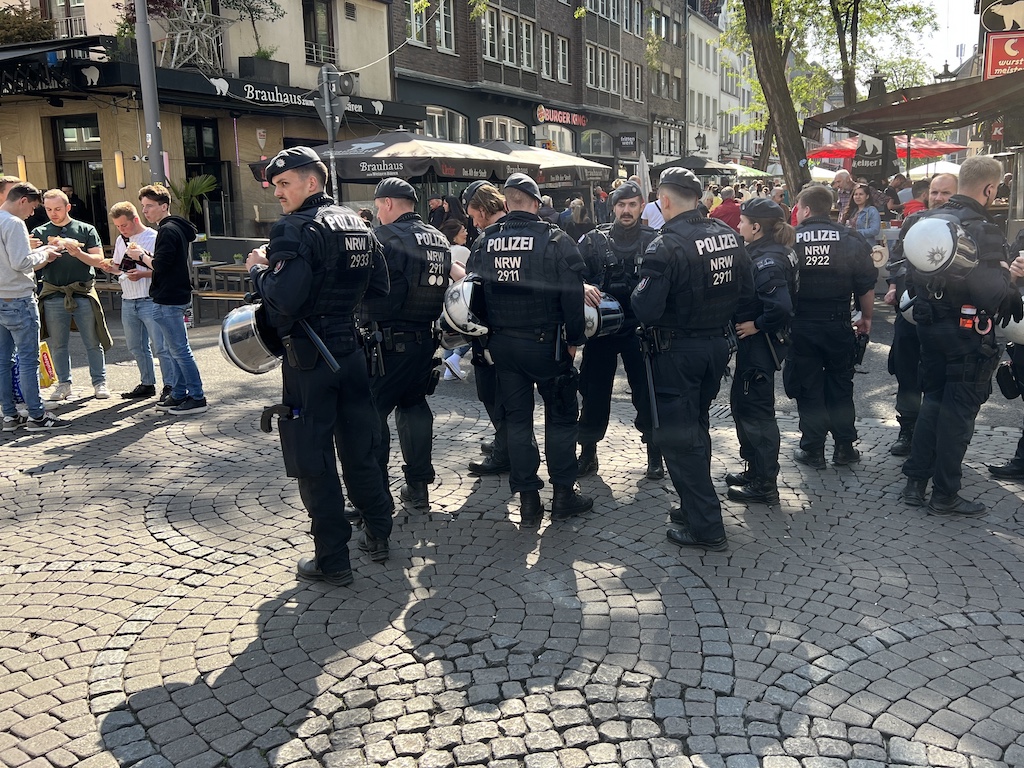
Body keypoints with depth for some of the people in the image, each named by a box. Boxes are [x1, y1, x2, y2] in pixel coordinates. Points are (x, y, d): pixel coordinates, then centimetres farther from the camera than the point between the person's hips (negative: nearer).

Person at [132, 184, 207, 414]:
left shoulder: (167, 230, -14)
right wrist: (145, 256, 6)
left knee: (179, 349, -7)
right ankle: (178, 394, 21)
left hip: (168, 299, -11)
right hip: (175, 296, 11)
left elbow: (161, 265, -22)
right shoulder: (176, 227, 17)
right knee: (172, 349, 15)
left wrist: (141, 256, -5)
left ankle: (197, 398, -5)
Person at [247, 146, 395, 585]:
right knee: (359, 448, 18)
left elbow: (284, 299, -25)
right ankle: (377, 536, 29)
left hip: (310, 360, -7)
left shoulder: (297, 230, -15)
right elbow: (379, 289, 12)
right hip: (352, 350, 7)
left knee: (314, 461, 3)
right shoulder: (359, 225, 10)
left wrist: (257, 269, -7)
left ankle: (332, 561, 9)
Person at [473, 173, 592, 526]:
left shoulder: (485, 242, 2)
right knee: (560, 416, 11)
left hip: (502, 344, 4)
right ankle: (564, 494, 16)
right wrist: (574, 340, -3)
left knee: (517, 419, 11)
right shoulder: (555, 240, -11)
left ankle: (528, 500, 16)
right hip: (545, 341, -4)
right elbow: (572, 294, -13)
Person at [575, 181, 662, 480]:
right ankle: (588, 452, 21)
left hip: (640, 329, -1)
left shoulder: (654, 241, 0)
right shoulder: (594, 240, 2)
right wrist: (583, 286, -28)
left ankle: (654, 452, 21)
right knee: (595, 390, 8)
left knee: (646, 391, 5)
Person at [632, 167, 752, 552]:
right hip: (717, 345, 8)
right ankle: (695, 506, 34)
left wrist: (639, 291, -3)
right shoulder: (729, 235, 2)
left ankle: (705, 526, 6)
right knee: (697, 426, 21)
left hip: (676, 351, -7)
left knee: (678, 437, 3)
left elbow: (645, 310, -24)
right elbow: (746, 292, 8)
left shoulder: (666, 246, -21)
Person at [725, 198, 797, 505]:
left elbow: (780, 306, -33)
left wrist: (757, 325, -19)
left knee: (755, 410, -1)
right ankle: (755, 469, 32)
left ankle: (765, 484, 10)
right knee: (741, 402, 20)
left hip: (759, 343, -10)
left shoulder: (766, 261, -22)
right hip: (755, 344, 10)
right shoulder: (762, 252, 8)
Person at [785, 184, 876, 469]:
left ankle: (813, 449, 12)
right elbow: (866, 285, 0)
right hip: (839, 325, 2)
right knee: (840, 387, 14)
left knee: (808, 388, 8)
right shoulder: (852, 239, -2)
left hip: (801, 326, -1)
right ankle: (845, 448, 20)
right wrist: (866, 317, 14)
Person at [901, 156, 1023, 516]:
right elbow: (990, 292, -28)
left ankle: (915, 482, 21)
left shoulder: (927, 220, 3)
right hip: (968, 332, -7)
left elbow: (913, 272, 13)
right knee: (959, 412, 4)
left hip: (930, 322, 7)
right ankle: (945, 496, 13)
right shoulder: (983, 230, -21)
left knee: (933, 401, 18)